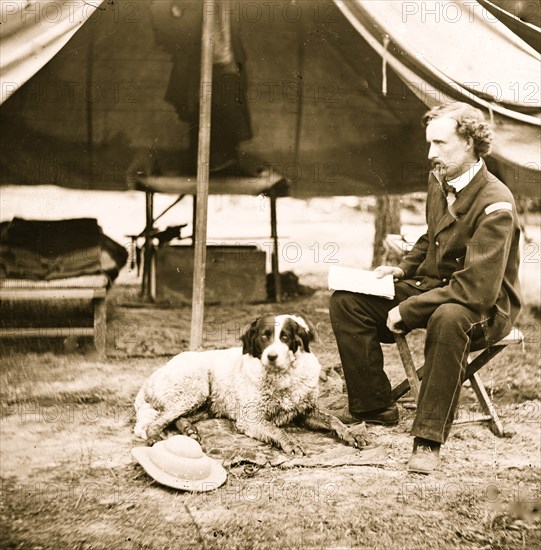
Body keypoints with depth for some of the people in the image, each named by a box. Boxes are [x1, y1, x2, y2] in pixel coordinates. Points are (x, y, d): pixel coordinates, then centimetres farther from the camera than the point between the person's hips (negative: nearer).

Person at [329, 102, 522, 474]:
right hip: (433, 288, 8)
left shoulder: (495, 204, -24)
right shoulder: (439, 182, 1)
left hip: (486, 309, -8)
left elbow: (477, 289, -30)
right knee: (346, 300, -6)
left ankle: (430, 438, -30)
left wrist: (406, 310, -28)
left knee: (448, 318, -43)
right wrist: (403, 268, 3)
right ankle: (375, 408, 4)